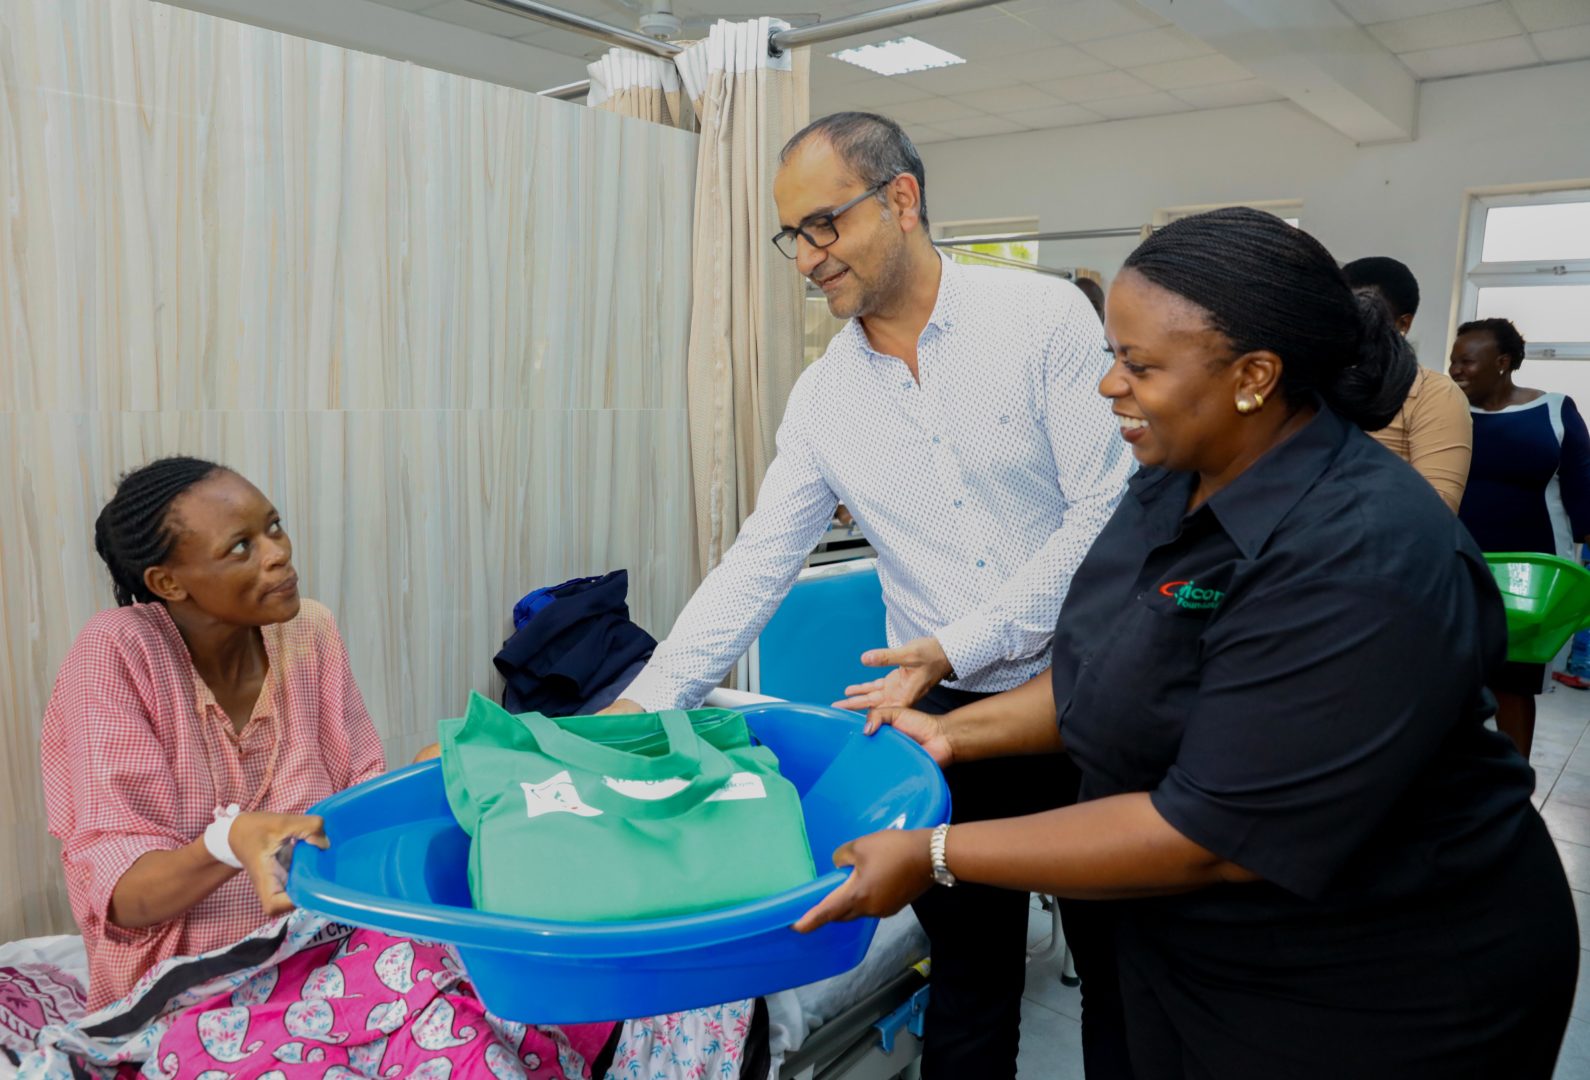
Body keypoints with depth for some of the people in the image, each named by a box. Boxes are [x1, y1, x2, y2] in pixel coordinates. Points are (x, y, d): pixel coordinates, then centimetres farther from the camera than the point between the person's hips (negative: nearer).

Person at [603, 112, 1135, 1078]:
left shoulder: (1045, 317, -9)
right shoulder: (823, 398, 2)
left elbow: (1108, 513, -13)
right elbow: (755, 566, 0)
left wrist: (962, 644, -17)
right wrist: (641, 706, -7)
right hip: (949, 717, 3)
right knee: (970, 976, 15)